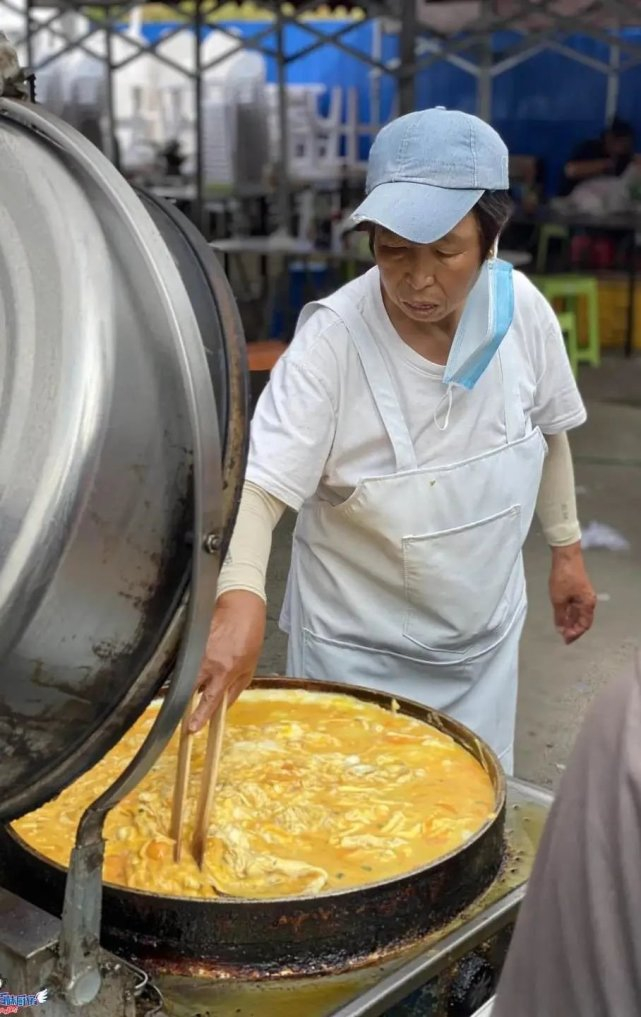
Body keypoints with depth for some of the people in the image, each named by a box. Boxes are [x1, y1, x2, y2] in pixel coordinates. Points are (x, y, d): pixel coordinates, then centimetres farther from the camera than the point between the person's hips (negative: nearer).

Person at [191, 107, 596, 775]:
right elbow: (258, 484, -34)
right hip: (359, 647, -4)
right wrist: (240, 599, -51)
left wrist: (566, 550, 11)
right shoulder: (334, 339, -26)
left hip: (485, 634, 4)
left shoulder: (522, 308, -13)